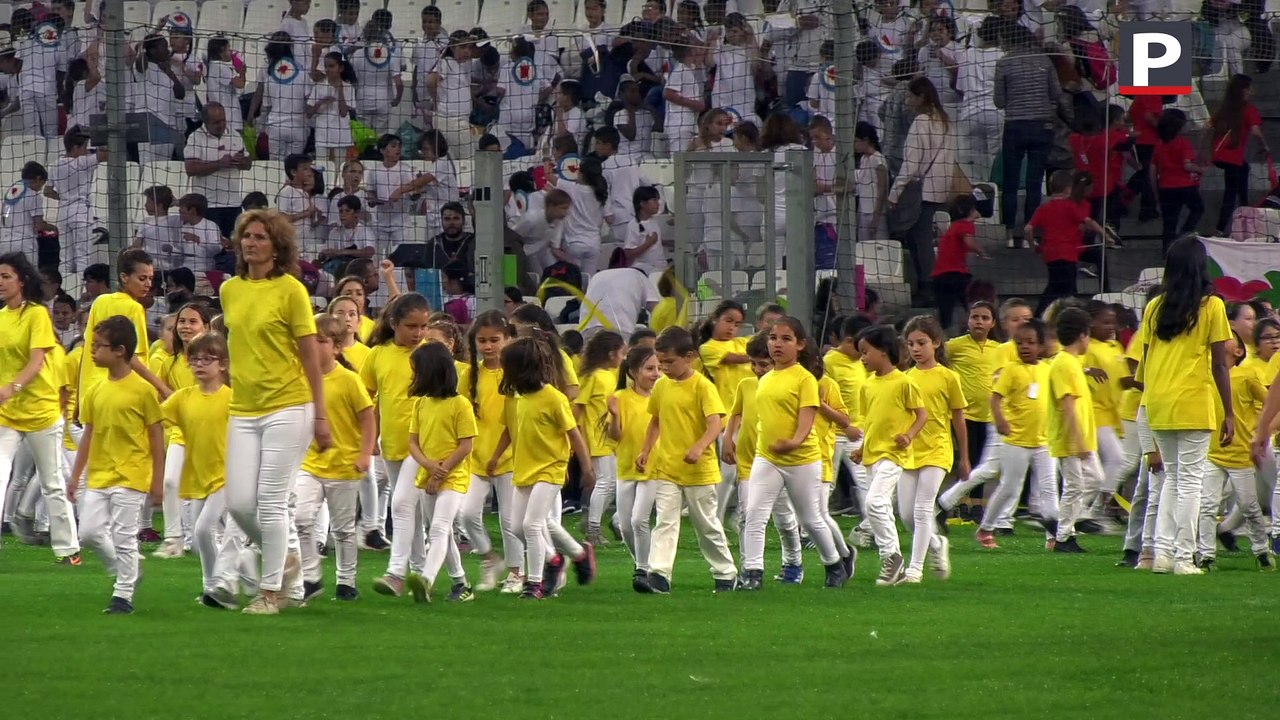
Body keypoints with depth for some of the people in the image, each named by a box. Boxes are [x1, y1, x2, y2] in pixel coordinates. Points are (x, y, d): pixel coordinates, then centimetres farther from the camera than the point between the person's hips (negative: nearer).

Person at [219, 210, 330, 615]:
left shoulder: (290, 289, -6)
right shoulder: (230, 291, 10)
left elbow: (311, 356, -5)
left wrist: (321, 416, -7)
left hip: (287, 407, -6)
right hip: (243, 412, 6)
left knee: (271, 502, -6)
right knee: (239, 503, 0)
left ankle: (270, 592, 3)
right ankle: (284, 561, 25)